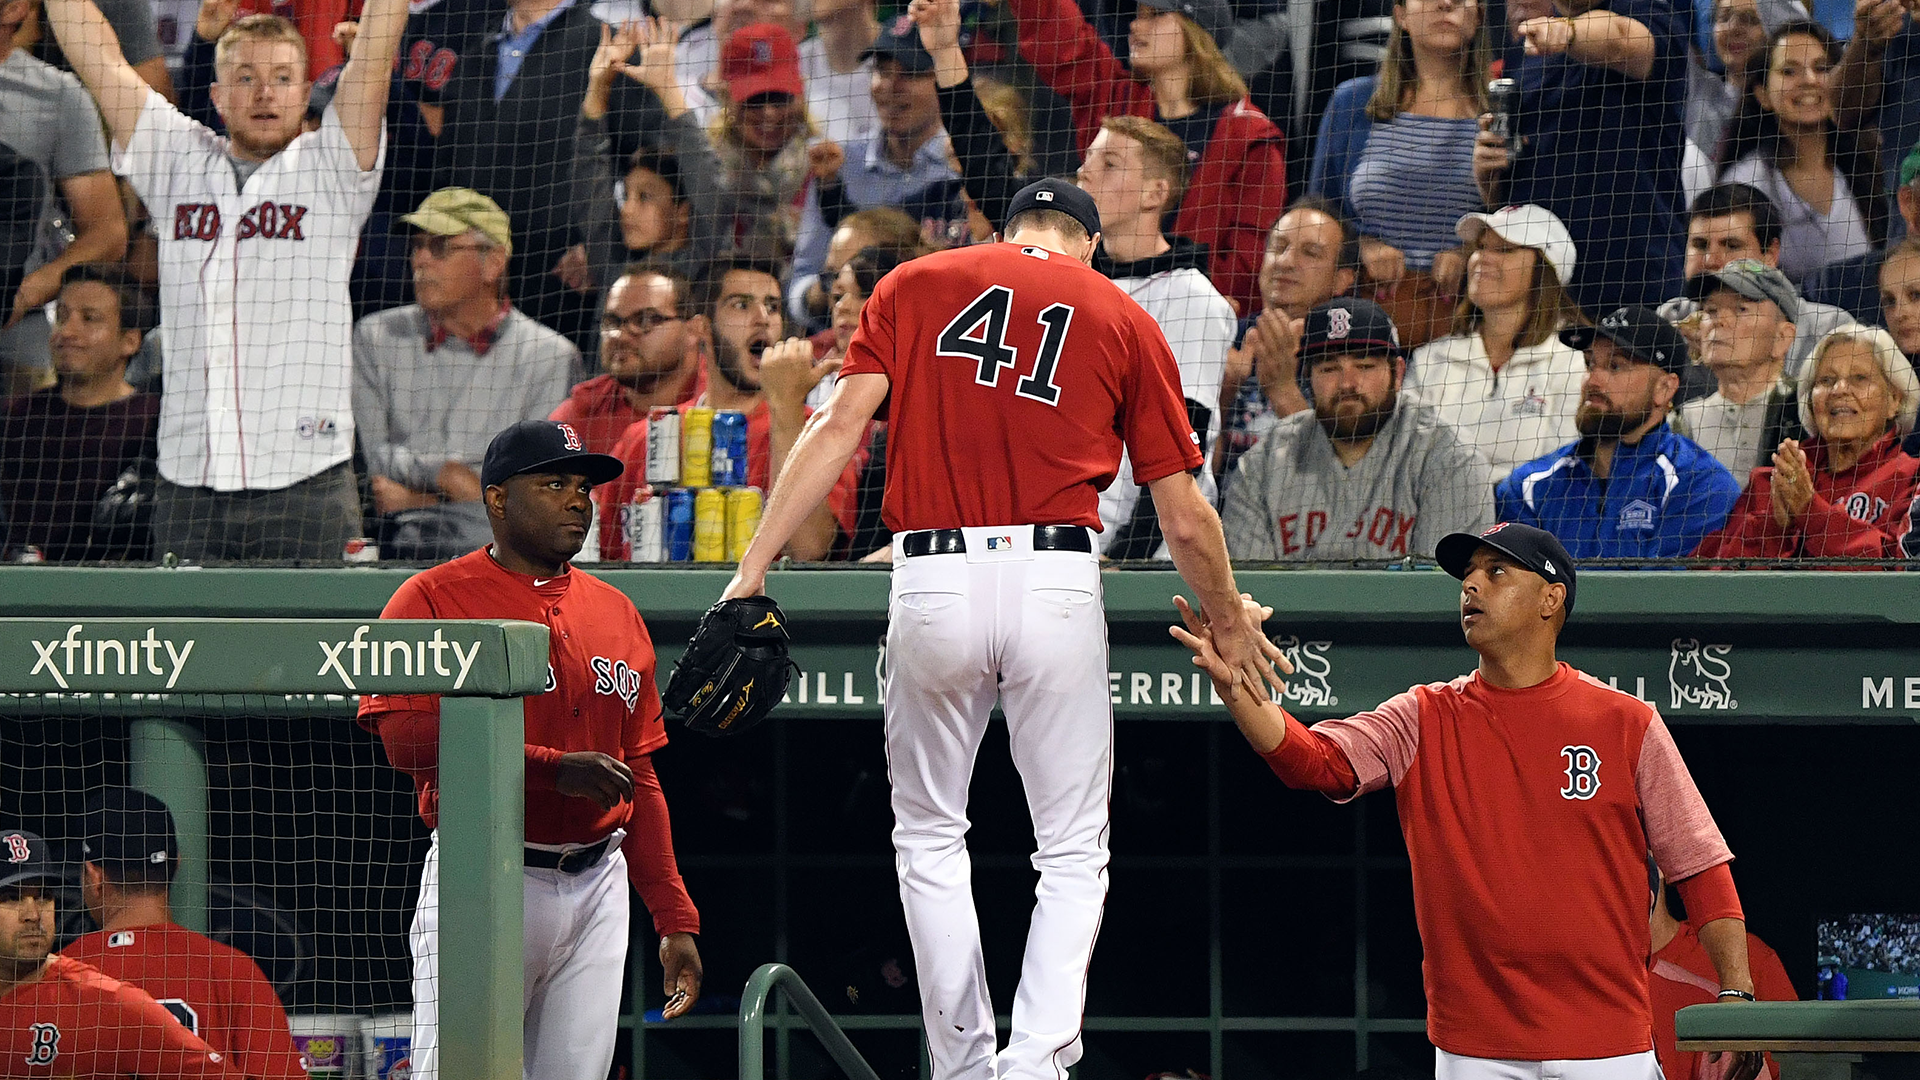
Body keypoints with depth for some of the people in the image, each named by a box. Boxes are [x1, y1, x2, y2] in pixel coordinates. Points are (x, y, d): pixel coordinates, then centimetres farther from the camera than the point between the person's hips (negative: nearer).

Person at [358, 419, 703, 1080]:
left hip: (599, 886, 5)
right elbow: (409, 741, -16)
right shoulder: (433, 600, -2)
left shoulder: (616, 614, 16)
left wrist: (675, 920, 13)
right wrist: (553, 768, -20)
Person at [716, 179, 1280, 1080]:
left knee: (930, 838, 15)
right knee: (1073, 851, 6)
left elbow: (841, 425, -1)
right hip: (1055, 580, 0)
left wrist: (755, 565, -3)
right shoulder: (1124, 321, 12)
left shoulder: (914, 286, 13)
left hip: (933, 582, 1)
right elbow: (1184, 517, 10)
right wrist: (1231, 626, 26)